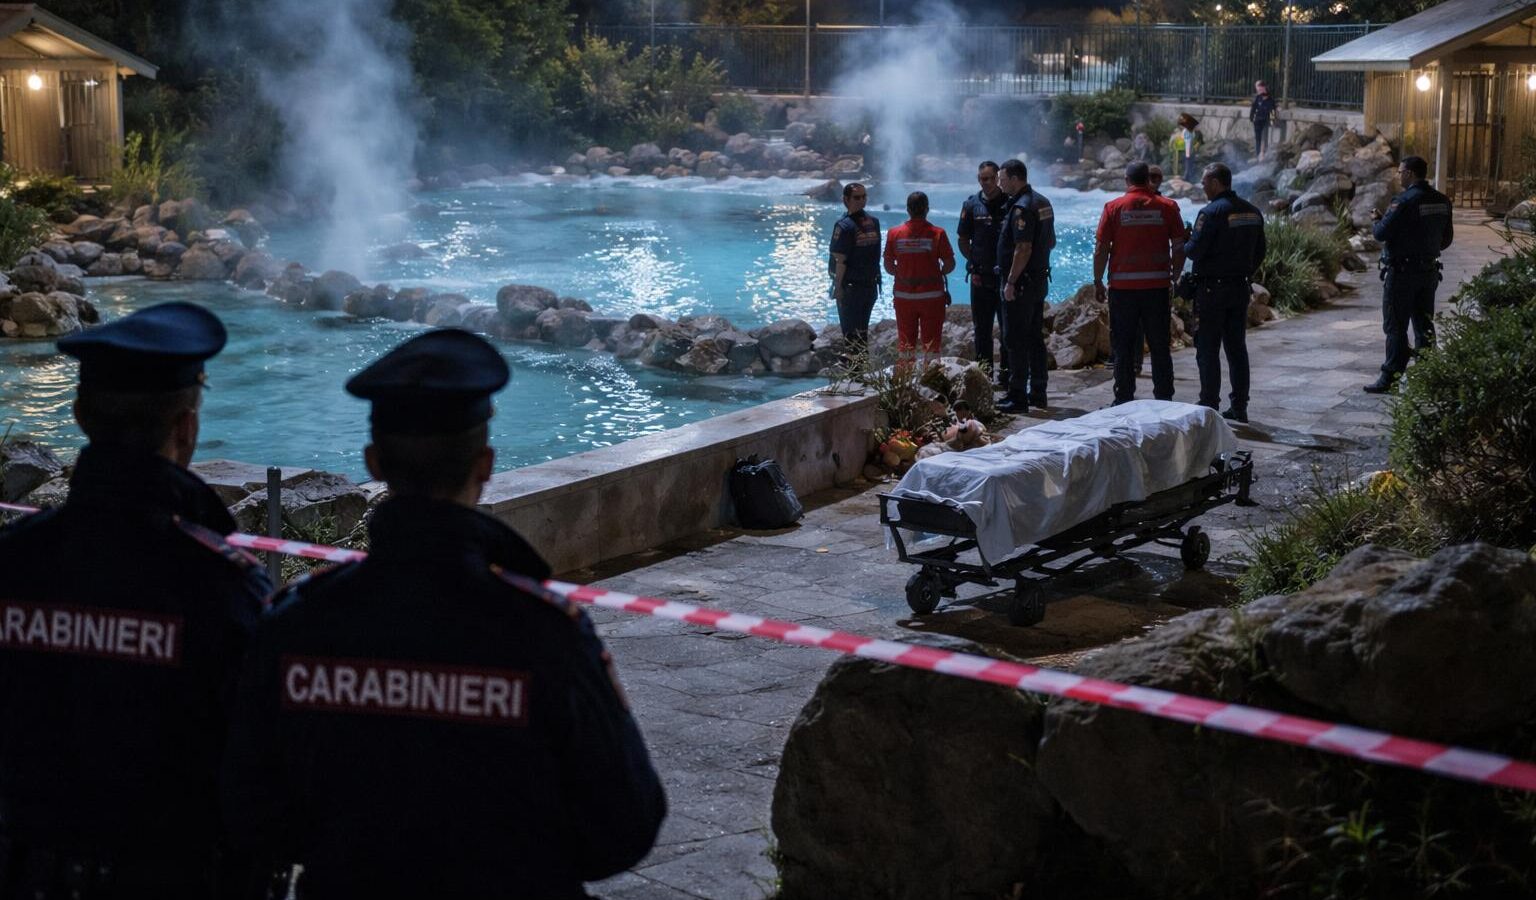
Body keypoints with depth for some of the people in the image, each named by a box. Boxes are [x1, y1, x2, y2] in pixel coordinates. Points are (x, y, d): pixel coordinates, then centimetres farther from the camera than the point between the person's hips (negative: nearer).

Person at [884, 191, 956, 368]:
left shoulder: (894, 233, -4)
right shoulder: (937, 233, -9)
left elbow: (888, 266, 1)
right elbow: (949, 265, -6)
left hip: (904, 295, 2)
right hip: (932, 295, -2)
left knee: (906, 342, 11)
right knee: (931, 341, 6)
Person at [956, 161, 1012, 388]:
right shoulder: (972, 205, 5)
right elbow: (963, 240, 12)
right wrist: (974, 266, 3)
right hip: (981, 278, 3)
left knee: (1008, 329, -1)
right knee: (982, 329, 9)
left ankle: (1006, 375, 5)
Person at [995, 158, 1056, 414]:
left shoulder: (1021, 208, -19)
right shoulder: (1043, 203, 12)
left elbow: (1023, 249, -24)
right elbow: (1051, 241, 20)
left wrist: (1011, 282, -21)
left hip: (1022, 282, -10)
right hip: (1040, 279, 10)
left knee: (1016, 340, -6)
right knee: (1035, 338, 15)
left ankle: (1018, 397, -5)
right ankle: (1038, 392, 21)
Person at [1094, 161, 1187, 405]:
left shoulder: (1114, 208, -2)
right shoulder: (1168, 207, 1)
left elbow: (1101, 249, -3)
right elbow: (1179, 248, 2)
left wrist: (1098, 281, 6)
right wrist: (1175, 277, 14)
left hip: (1123, 286, -1)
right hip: (1158, 285, 1)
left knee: (1123, 347, 6)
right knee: (1160, 346, 8)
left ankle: (1124, 400, 8)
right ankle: (1164, 400, 11)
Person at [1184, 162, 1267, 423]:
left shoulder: (1212, 212, -16)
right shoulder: (1253, 212, 8)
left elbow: (1194, 251, -17)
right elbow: (1259, 252, 14)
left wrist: (1184, 243, 4)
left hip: (1213, 289, -7)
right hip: (1241, 288, 7)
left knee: (1208, 350, -1)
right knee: (1237, 348, 12)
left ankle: (1209, 406, 0)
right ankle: (1239, 406, 14)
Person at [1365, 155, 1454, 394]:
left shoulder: (1405, 201, -18)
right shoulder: (1442, 201, 6)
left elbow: (1381, 233, -17)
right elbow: (1446, 238, 13)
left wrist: (1376, 221, 3)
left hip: (1402, 271, -7)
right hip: (1429, 270, 7)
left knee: (1395, 326, -2)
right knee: (1424, 325, 12)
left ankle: (1391, 377, -1)